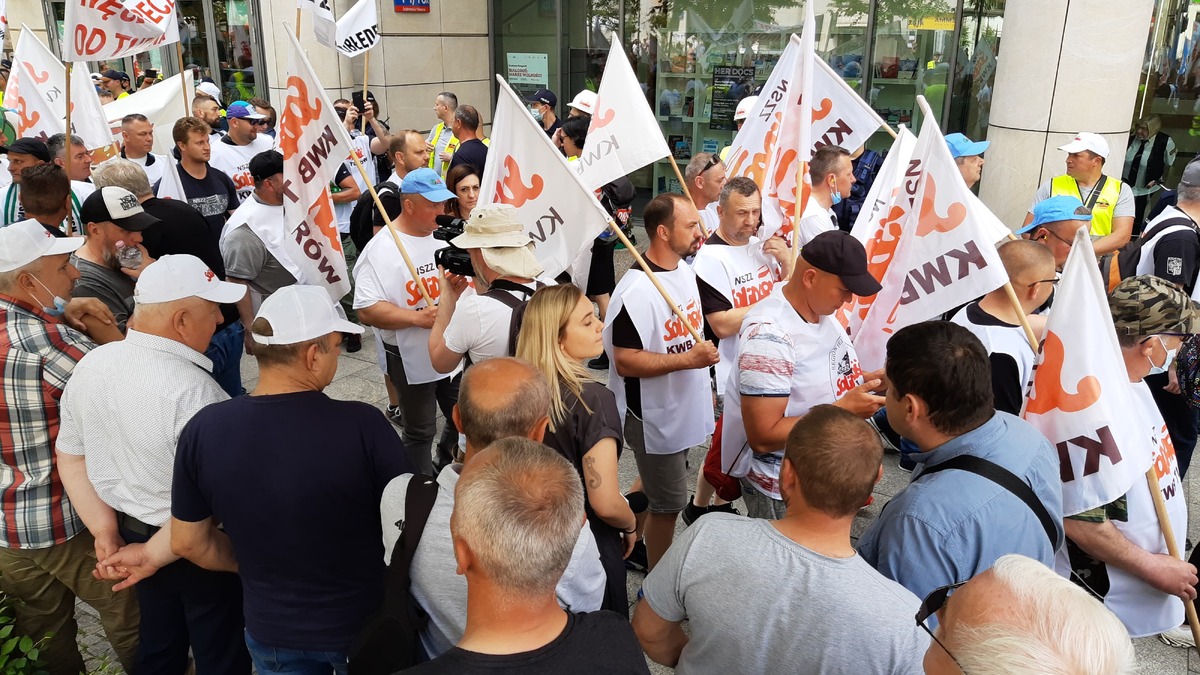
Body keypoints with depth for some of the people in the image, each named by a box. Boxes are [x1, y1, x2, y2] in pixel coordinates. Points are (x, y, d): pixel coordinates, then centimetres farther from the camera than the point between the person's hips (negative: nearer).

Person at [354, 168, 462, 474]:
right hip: (411, 360, -6)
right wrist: (418, 317, -29)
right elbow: (367, 310, -23)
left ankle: (445, 469, 45)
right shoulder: (381, 250, -16)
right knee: (420, 432, 11)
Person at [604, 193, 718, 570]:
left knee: (663, 493, 24)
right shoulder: (636, 291, -26)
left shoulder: (685, 270, 4)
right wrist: (688, 359, -30)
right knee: (668, 504, 6)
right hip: (654, 418, -8)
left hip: (683, 409, 9)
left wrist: (703, 381, 17)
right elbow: (625, 361, -27)